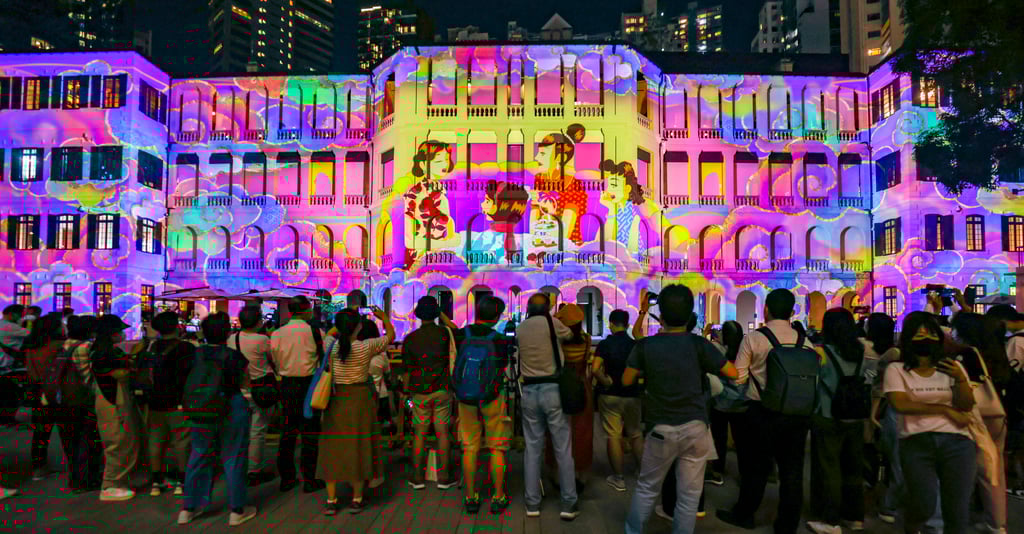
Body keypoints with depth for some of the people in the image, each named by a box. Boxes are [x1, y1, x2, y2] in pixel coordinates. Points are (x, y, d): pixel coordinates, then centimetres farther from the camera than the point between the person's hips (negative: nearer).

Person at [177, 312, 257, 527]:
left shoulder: (195, 354, -2)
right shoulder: (234, 356, -13)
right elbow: (245, 384, -2)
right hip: (231, 411, -4)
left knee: (199, 458, 17)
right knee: (232, 459, 6)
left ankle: (188, 508, 27)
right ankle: (236, 511, 15)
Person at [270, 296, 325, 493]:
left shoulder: (277, 334, 1)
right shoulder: (313, 332, -12)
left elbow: (276, 362, 9)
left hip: (287, 385, 4)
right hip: (308, 385, -4)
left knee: (287, 432, 13)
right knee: (310, 433, 3)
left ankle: (286, 478, 20)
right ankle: (309, 480, 8)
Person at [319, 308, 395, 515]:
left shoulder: (330, 346, -6)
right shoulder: (366, 347, -12)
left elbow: (330, 332, 20)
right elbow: (391, 335, 4)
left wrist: (342, 323, 28)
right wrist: (384, 317, 17)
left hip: (335, 399, 2)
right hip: (360, 398, -2)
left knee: (333, 447, 11)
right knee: (358, 446, 8)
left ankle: (331, 500, 17)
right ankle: (356, 499, 17)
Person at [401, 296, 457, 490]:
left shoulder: (410, 338, -2)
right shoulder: (445, 333, -6)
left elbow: (407, 370, 2)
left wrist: (406, 392, 12)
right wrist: (443, 316, 21)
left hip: (420, 392, 1)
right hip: (442, 389, -1)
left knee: (419, 434, 8)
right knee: (443, 433, 5)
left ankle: (417, 478, 13)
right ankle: (443, 478, 9)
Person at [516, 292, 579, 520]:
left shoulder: (520, 328, 6)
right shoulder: (551, 322, -6)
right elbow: (569, 335, 11)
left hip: (529, 391, 4)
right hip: (553, 389, -4)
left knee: (532, 448, 10)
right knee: (563, 449, 4)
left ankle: (532, 504, 13)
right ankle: (568, 505, 9)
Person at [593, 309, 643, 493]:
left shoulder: (605, 344, -11)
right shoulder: (635, 345, -3)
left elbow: (595, 369, -23)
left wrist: (606, 382, -9)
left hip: (610, 395, -3)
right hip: (632, 395, 3)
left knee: (613, 436, 5)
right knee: (636, 435, 17)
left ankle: (618, 479, 11)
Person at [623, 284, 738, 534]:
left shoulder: (646, 345, -6)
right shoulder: (698, 344, -6)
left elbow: (626, 381, 1)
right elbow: (733, 373, 1)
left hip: (661, 429, 0)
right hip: (695, 427, 0)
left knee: (646, 489, 17)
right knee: (689, 494, 10)